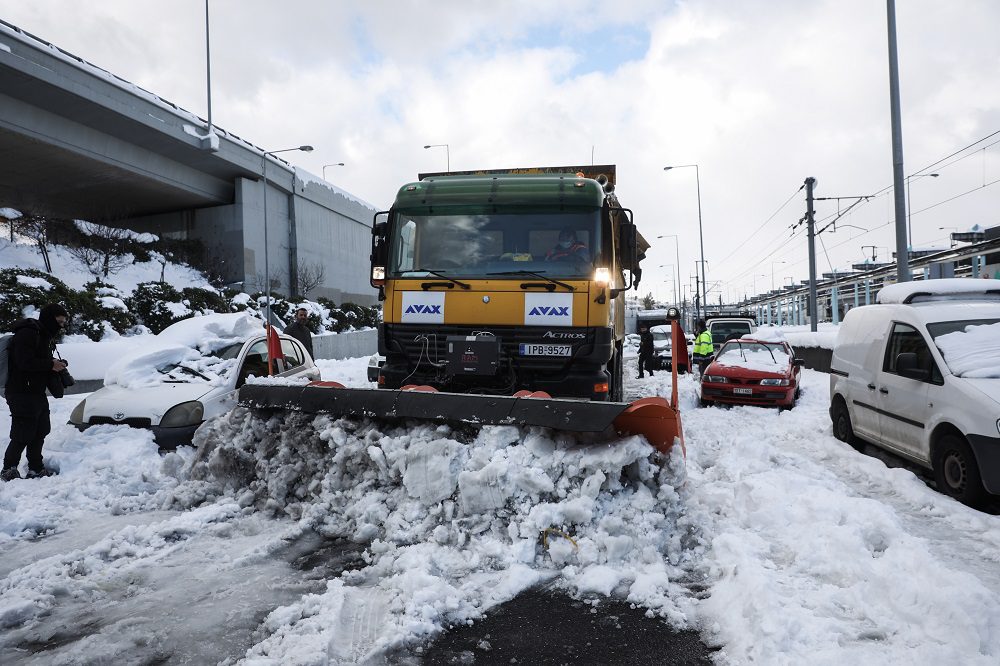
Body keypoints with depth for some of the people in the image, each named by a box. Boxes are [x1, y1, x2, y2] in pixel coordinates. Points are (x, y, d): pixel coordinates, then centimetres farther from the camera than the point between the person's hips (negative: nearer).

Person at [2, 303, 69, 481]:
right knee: (22, 435, -6)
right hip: (21, 394, -10)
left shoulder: (45, 336, 16)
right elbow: (24, 362, -24)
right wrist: (51, 365, -18)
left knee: (40, 432, 13)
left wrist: (57, 365, 1)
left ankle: (36, 469, 22)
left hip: (37, 393, 10)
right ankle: (8, 470, 7)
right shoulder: (27, 333, -15)